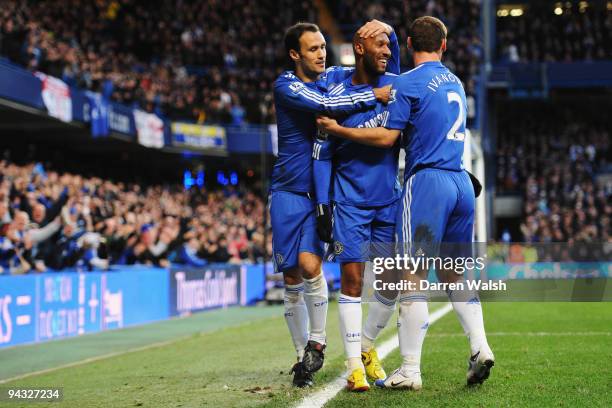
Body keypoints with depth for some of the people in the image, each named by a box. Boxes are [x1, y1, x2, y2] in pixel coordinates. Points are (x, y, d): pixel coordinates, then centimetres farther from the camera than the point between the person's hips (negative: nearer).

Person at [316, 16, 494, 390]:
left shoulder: (408, 83, -5)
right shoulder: (456, 82, 17)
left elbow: (387, 137, -9)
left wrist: (338, 129, 0)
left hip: (427, 181, -7)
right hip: (461, 183, 7)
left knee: (413, 277, -4)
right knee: (453, 274, 15)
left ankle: (410, 370, -4)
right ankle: (480, 348, 4)